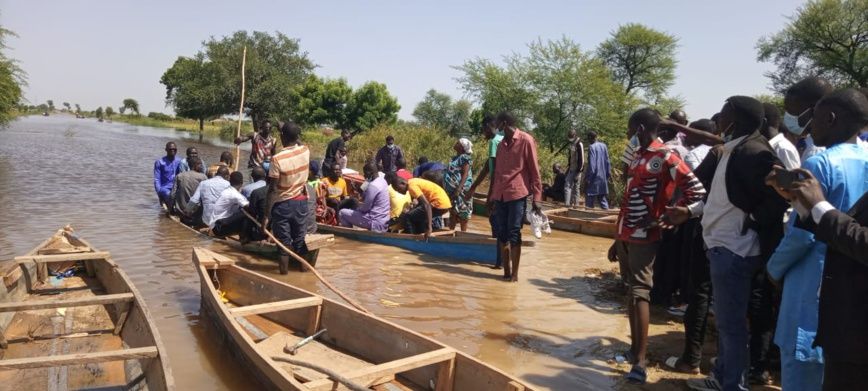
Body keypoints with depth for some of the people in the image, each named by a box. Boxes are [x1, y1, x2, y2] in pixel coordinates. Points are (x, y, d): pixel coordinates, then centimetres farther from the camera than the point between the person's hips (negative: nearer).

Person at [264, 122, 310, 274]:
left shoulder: (277, 158, -20)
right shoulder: (305, 151, -8)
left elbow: (272, 190, -19)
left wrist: (266, 215, -15)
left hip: (282, 204, -4)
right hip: (301, 202, 4)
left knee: (283, 239, 8)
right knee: (299, 236, 19)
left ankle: (284, 268, 16)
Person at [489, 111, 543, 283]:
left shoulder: (526, 140, -3)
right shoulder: (501, 144, 18)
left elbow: (534, 171, -5)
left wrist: (536, 198, -9)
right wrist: (492, 196, 19)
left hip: (517, 194, -6)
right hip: (500, 196, 6)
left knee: (514, 234, -6)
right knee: (502, 234, 5)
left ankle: (514, 274, 0)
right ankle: (506, 271, 11)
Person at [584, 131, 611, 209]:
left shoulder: (591, 147, -14)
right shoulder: (603, 146, 6)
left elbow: (591, 164, -17)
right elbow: (607, 161, 10)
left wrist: (588, 178, -14)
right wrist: (609, 174, 16)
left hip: (594, 176, -7)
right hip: (603, 177, 7)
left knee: (590, 197, 0)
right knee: (602, 197, 12)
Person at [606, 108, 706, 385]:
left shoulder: (666, 158, -11)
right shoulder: (638, 156, 15)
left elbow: (697, 191, -17)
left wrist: (662, 218, -14)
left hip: (644, 237, -8)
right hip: (625, 234, 8)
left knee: (640, 293, -10)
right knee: (630, 291, 12)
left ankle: (641, 361, -7)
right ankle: (634, 348, 23)